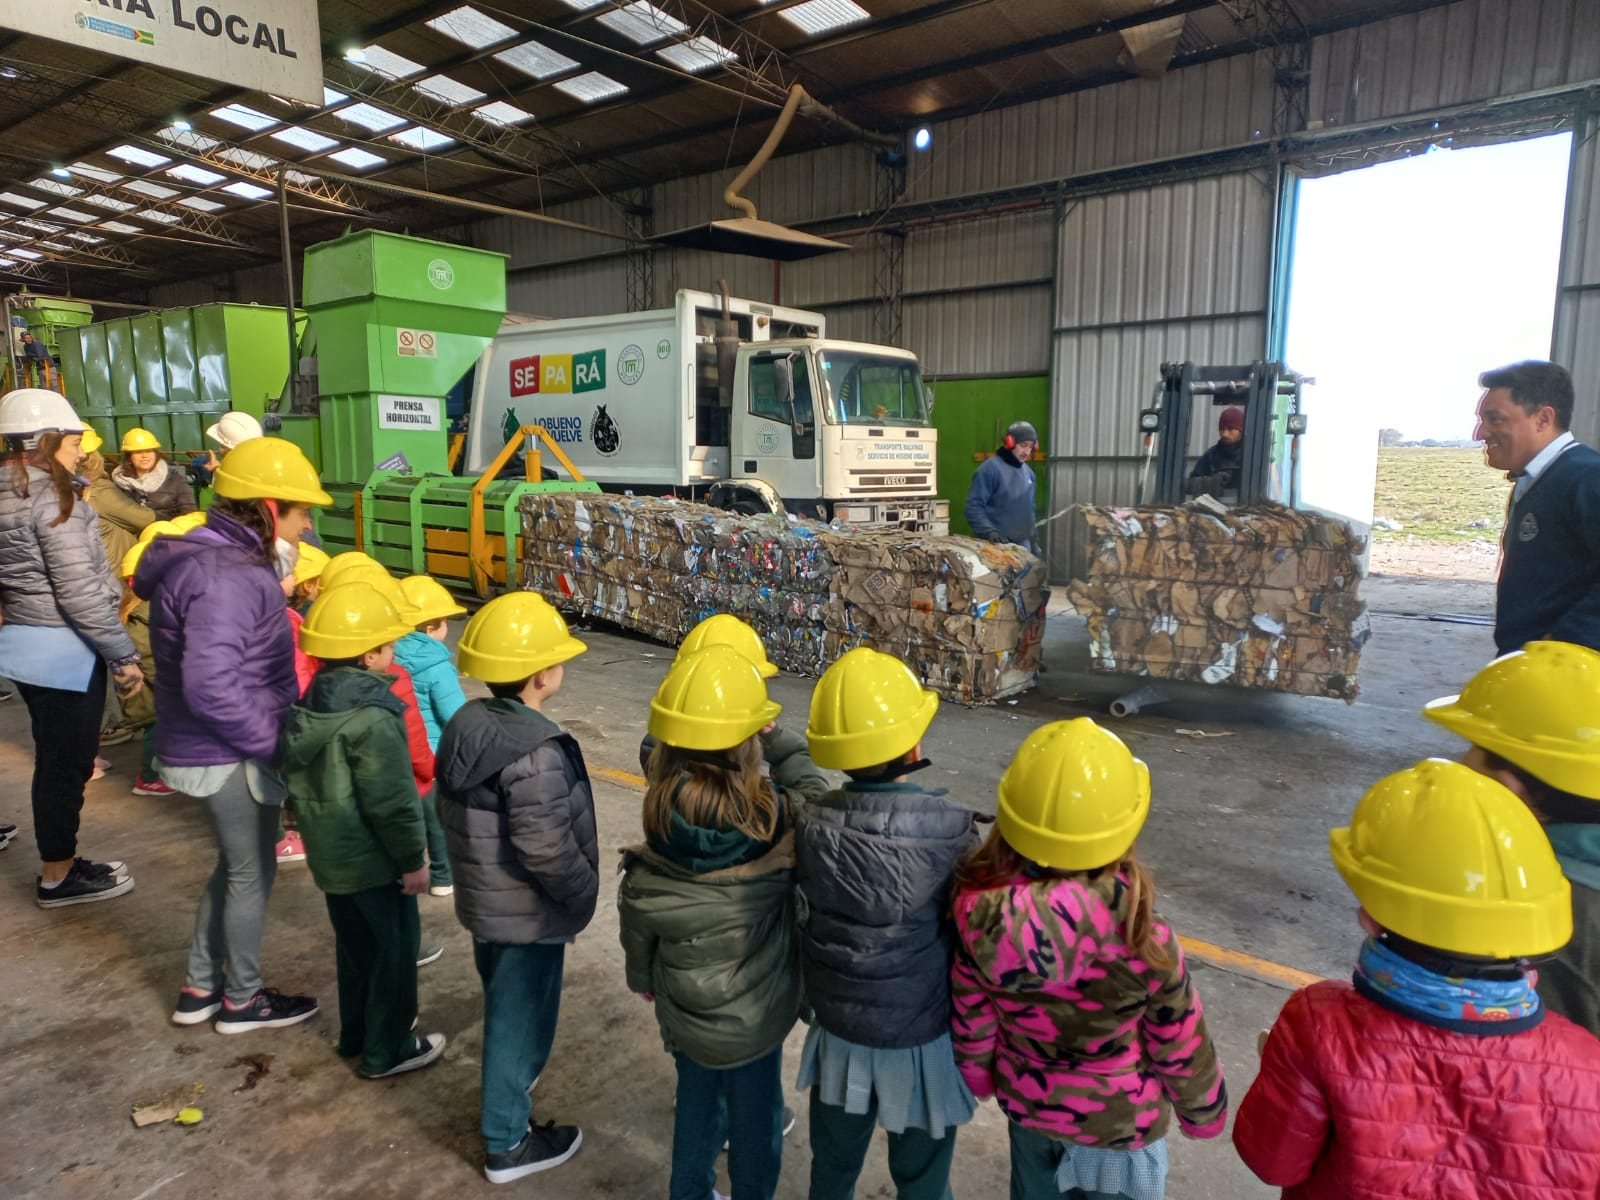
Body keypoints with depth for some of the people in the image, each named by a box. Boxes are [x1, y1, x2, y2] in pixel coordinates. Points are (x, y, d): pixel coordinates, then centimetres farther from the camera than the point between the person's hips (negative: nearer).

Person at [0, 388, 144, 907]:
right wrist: (124, 654, -16)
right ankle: (59, 876, 16)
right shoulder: (51, 496, -18)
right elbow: (79, 591, -22)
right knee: (67, 762, 4)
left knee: (56, 757, 19)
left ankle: (59, 862, 30)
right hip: (62, 647, -9)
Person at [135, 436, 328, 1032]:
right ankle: (242, 999, 29)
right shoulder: (226, 577, -27)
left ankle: (200, 987, 38)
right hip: (231, 757, -10)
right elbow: (211, 687, -33)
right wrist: (277, 744, -23)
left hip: (216, 750, 10)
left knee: (234, 867, 24)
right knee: (252, 874, 10)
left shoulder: (217, 558, 6)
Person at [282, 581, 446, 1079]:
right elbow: (389, 801, -25)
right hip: (372, 858, -9)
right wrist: (413, 859, -15)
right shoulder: (372, 716, -26)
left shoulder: (311, 704, 2)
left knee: (355, 945, 23)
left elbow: (300, 779, 13)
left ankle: (356, 1034, 38)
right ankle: (387, 1051, 20)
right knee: (394, 950, 8)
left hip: (329, 852, 9)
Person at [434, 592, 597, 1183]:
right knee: (520, 1018, 10)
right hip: (529, 915, -9)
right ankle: (507, 1143, 28)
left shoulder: (467, 724, -4)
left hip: (484, 901, 9)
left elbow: (450, 811, 8)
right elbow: (545, 850, -29)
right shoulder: (538, 753, -31)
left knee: (504, 1007, 30)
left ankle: (505, 1088, 53)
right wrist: (583, 892, -12)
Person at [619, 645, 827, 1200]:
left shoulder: (656, 853, -24)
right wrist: (776, 736, -4)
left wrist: (644, 982, 11)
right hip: (758, 1009, -1)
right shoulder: (780, 822, -30)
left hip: (685, 1008, 1)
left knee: (696, 1101, 27)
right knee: (755, 1107, 23)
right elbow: (812, 787, -7)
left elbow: (638, 928, -7)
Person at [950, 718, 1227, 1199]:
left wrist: (978, 1077, 11)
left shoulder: (978, 909, -26)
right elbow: (1181, 1047, -16)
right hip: (1119, 1119, -2)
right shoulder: (1141, 937, -33)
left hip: (1025, 1100, 3)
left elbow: (971, 1019, -10)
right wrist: (1204, 1113, 4)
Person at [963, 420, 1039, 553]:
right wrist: (988, 531, -29)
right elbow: (974, 506, -17)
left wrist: (1033, 538, 19)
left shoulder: (1028, 472, 14)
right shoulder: (991, 468, -12)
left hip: (1022, 544, 8)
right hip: (994, 544, -8)